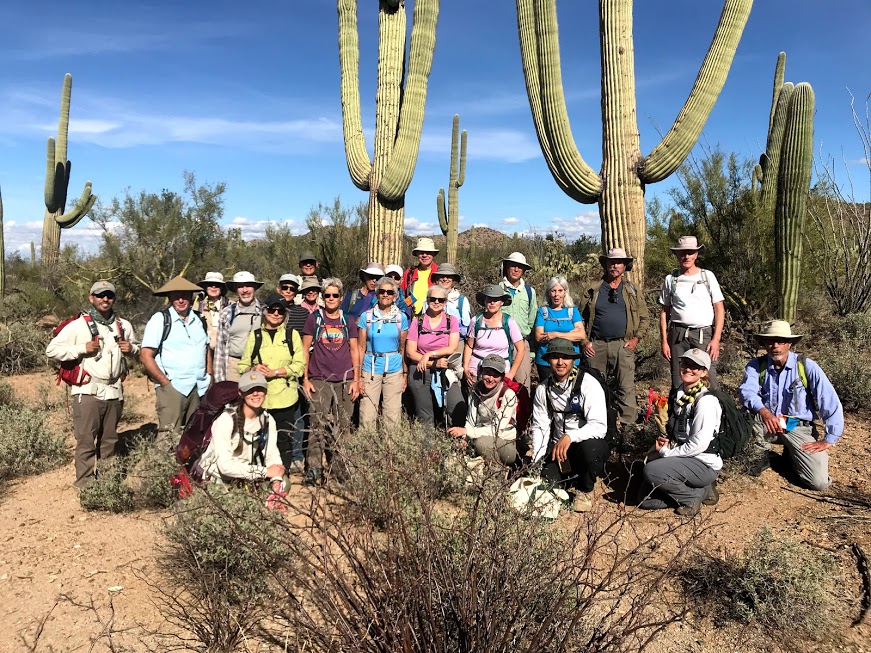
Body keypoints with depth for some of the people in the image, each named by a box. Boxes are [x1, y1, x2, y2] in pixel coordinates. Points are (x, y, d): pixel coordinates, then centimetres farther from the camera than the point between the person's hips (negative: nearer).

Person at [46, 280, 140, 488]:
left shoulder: (123, 325, 11)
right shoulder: (78, 325, -4)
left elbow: (137, 348, 25)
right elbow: (52, 350, -6)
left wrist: (131, 348, 2)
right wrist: (82, 348, -16)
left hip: (114, 391, 5)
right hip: (88, 391, -5)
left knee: (110, 439, 13)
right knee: (86, 439, -4)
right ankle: (85, 483, 3)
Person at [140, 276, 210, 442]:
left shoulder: (200, 320, 13)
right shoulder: (160, 319, -3)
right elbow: (146, 356, -6)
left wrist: (210, 379, 9)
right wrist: (165, 383, -10)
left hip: (200, 389, 5)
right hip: (172, 387, -5)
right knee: (170, 439, -9)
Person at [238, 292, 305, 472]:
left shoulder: (292, 334, 9)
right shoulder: (255, 335, 14)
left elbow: (299, 365, 0)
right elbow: (242, 365, 12)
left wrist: (275, 372, -12)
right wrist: (253, 369, -10)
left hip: (285, 398, -1)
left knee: (284, 440, 1)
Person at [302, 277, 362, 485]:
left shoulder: (348, 322, 10)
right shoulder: (314, 319, 5)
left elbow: (354, 351, 11)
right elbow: (305, 350, 5)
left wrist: (356, 380, 4)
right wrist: (305, 379, -2)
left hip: (344, 382, 2)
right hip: (319, 381, -2)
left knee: (342, 428, 5)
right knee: (319, 426, -11)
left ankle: (341, 470, 15)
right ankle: (313, 469, -8)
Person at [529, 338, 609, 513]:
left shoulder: (589, 385, -15)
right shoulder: (543, 389, 1)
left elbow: (599, 426, -25)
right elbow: (539, 427, 5)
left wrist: (569, 437, -39)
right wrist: (536, 461, -7)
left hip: (589, 443, -3)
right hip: (557, 447, 3)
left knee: (590, 446, -37)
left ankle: (585, 490, -5)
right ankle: (572, 477, 17)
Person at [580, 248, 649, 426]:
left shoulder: (632, 291, 10)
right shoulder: (593, 289, 8)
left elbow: (644, 318, 11)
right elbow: (581, 317, 8)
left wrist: (636, 338, -1)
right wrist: (584, 341, 0)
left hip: (623, 345, 0)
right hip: (596, 345, 1)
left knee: (626, 387, -6)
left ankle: (628, 424, 0)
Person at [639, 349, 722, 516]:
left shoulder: (706, 401, -18)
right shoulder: (680, 393, 7)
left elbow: (699, 443, -22)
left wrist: (666, 452, -15)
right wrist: (664, 441, -4)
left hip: (704, 464, -8)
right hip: (683, 458, 8)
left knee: (652, 470, -28)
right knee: (647, 498, 4)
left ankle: (697, 494, -5)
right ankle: (700, 489, 13)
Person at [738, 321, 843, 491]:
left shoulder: (807, 366, -10)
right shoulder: (756, 365, -5)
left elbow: (830, 402, -10)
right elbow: (747, 391, -22)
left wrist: (828, 439, -11)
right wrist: (763, 411, -42)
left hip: (798, 427, -1)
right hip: (767, 424, 1)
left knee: (819, 482, -15)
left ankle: (791, 454, 19)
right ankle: (760, 457, -3)